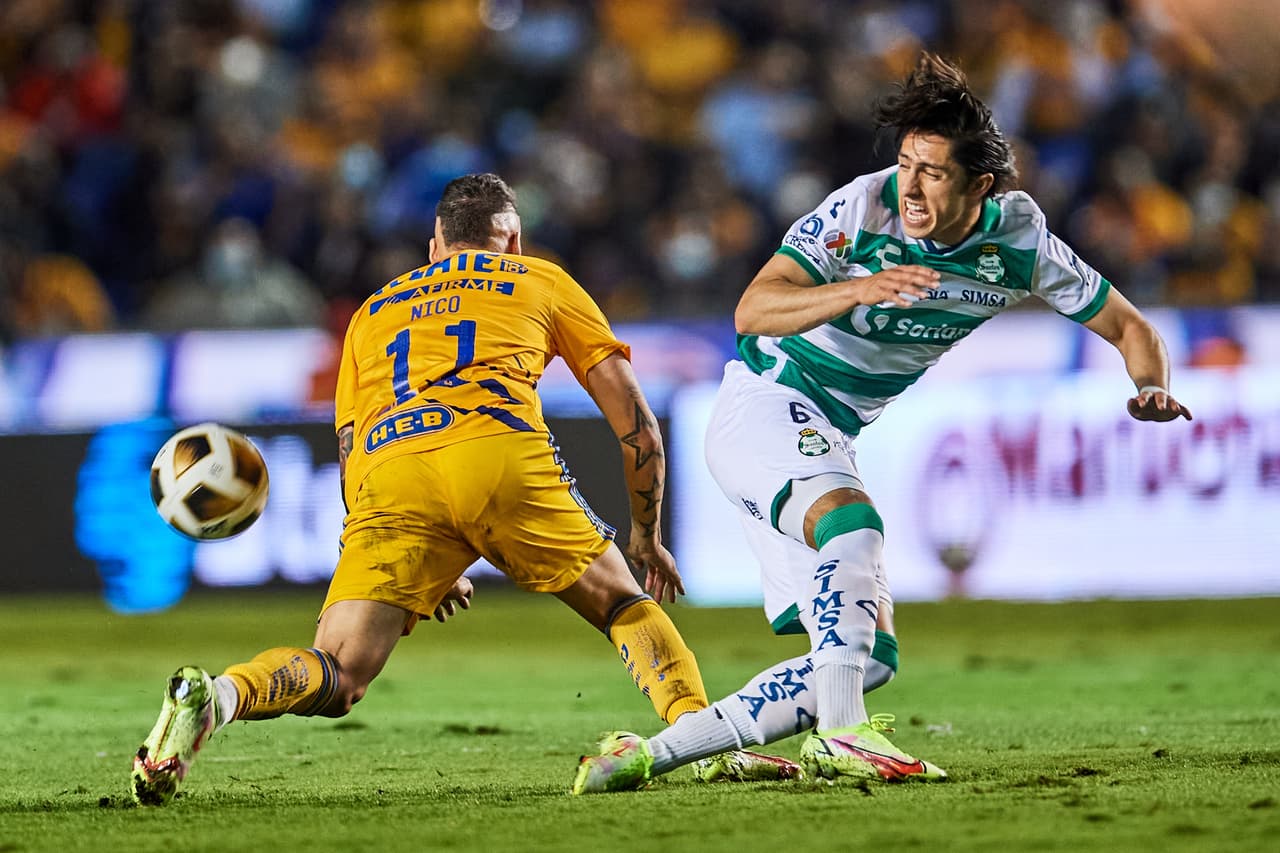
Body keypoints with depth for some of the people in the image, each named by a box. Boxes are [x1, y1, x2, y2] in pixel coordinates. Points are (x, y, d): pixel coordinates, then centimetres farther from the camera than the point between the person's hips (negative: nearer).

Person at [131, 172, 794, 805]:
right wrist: (646, 536, 39)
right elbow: (635, 422, 27)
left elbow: (351, 457, 33)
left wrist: (430, 570, 42)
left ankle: (214, 696, -30)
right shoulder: (542, 281, 29)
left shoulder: (373, 312, 36)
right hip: (498, 454, -2)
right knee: (625, 606, 18)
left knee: (335, 679, -2)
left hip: (388, 473, 2)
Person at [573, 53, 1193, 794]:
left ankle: (655, 752, -2)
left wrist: (1152, 389, -18)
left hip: (831, 440, 6)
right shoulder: (862, 209, -20)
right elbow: (752, 310, -28)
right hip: (763, 401, -6)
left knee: (870, 656, -2)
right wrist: (859, 289, -44)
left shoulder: (1017, 240, -7)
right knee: (851, 516, -38)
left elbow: (1129, 327, 3)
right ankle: (840, 734, -42)